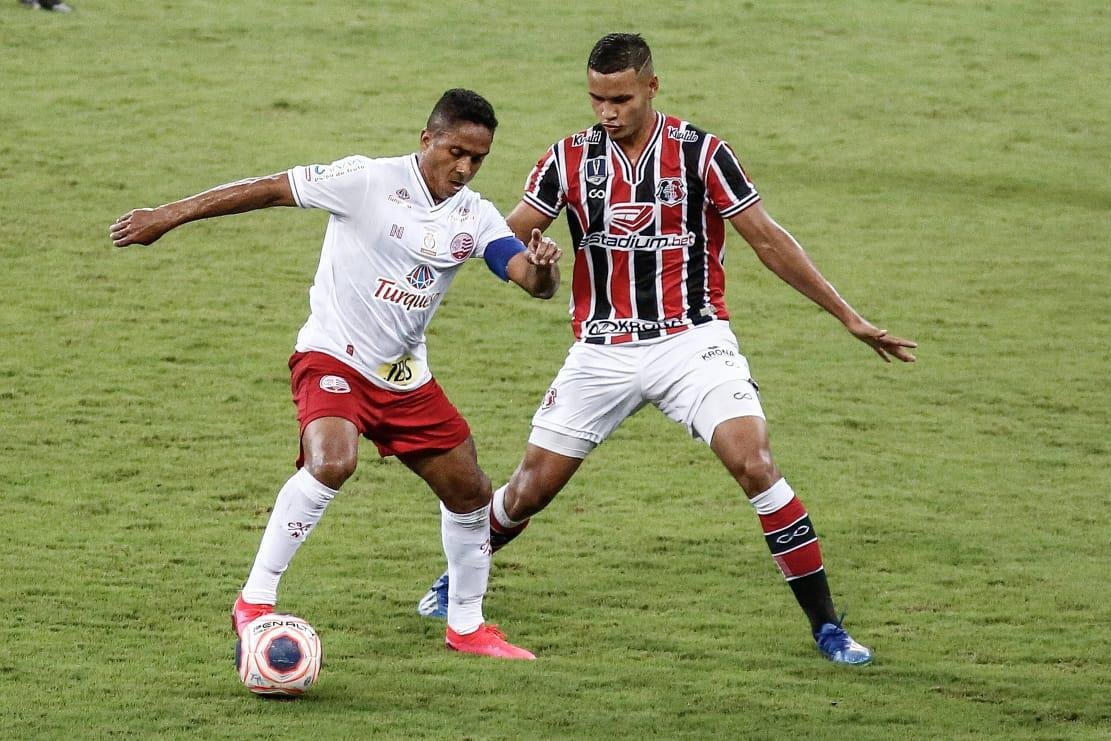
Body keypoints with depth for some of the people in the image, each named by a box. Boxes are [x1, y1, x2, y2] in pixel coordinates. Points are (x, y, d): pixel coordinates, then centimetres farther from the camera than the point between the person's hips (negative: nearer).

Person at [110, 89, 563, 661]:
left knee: (469, 491, 11)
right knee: (332, 461, -34)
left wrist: (543, 266, -35)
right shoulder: (370, 181, -15)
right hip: (333, 356, -7)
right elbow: (269, 190, -13)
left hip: (404, 376, 7)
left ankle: (466, 625, 33)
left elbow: (535, 284, -9)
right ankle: (254, 601, -24)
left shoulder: (475, 217, 0)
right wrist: (168, 217, -14)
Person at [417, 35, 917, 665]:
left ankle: (827, 626, -14)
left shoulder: (701, 153, -6)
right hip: (601, 349, 2)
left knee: (755, 465, -21)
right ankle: (458, 579, 35)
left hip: (691, 340, -2)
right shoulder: (571, 159, 0)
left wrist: (850, 318, -1)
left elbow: (769, 240, -1)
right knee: (530, 489, 5)